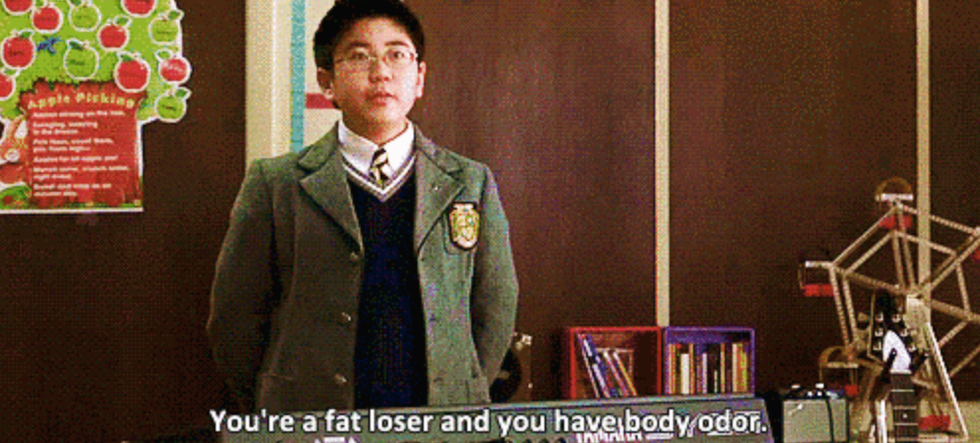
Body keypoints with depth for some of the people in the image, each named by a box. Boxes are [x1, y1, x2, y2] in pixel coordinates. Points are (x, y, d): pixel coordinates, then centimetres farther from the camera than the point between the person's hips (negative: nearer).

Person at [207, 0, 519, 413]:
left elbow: (496, 314, 14)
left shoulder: (471, 184, 8)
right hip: (309, 430, -2)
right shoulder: (273, 185, 2)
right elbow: (234, 318, 5)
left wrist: (460, 401, 9)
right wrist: (282, 418, 5)